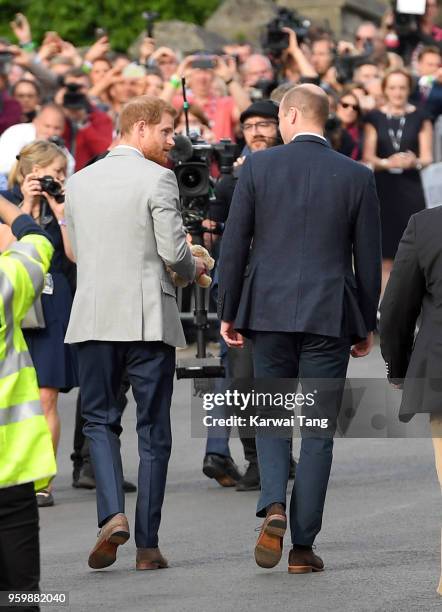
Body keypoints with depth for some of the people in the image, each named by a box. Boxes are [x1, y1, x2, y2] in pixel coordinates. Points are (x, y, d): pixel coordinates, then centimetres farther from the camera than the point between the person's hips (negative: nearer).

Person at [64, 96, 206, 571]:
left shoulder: (79, 182, 9)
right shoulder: (157, 179, -7)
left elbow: (77, 251, 14)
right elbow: (173, 251, -12)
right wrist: (192, 270, 10)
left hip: (93, 317, 3)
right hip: (149, 318, -3)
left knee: (99, 420, 13)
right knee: (153, 430, 5)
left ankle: (112, 514, -11)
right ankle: (147, 544, 4)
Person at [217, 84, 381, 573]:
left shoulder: (258, 167, -2)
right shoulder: (356, 177, -1)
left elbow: (234, 244, -1)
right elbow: (367, 258, 3)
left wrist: (228, 312, 8)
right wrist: (366, 326, 13)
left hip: (269, 311, 0)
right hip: (329, 314, 0)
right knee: (318, 430, 5)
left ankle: (273, 508, -9)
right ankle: (303, 545, 3)